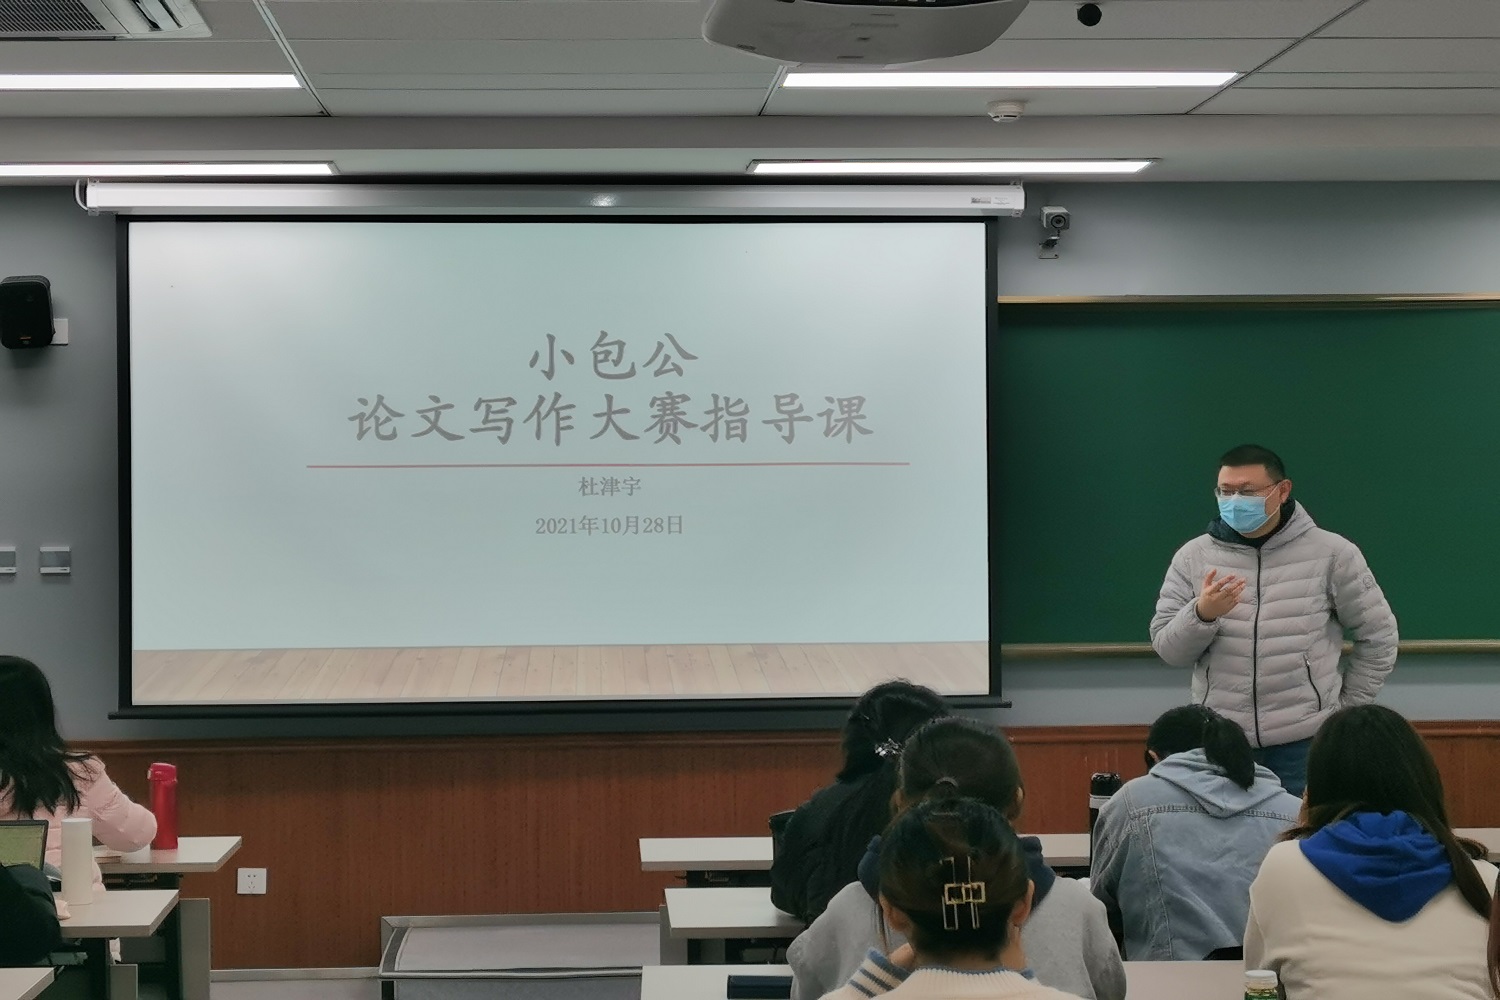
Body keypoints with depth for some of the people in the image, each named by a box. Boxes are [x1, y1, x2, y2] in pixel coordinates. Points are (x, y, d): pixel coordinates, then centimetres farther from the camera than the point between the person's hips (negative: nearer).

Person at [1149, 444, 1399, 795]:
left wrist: (1347, 706, 6)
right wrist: (1201, 614, -17)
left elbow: (1378, 636, 8)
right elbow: (1168, 649, 2)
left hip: (1306, 742, -1)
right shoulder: (1193, 557, 3)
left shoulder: (1332, 554, -1)